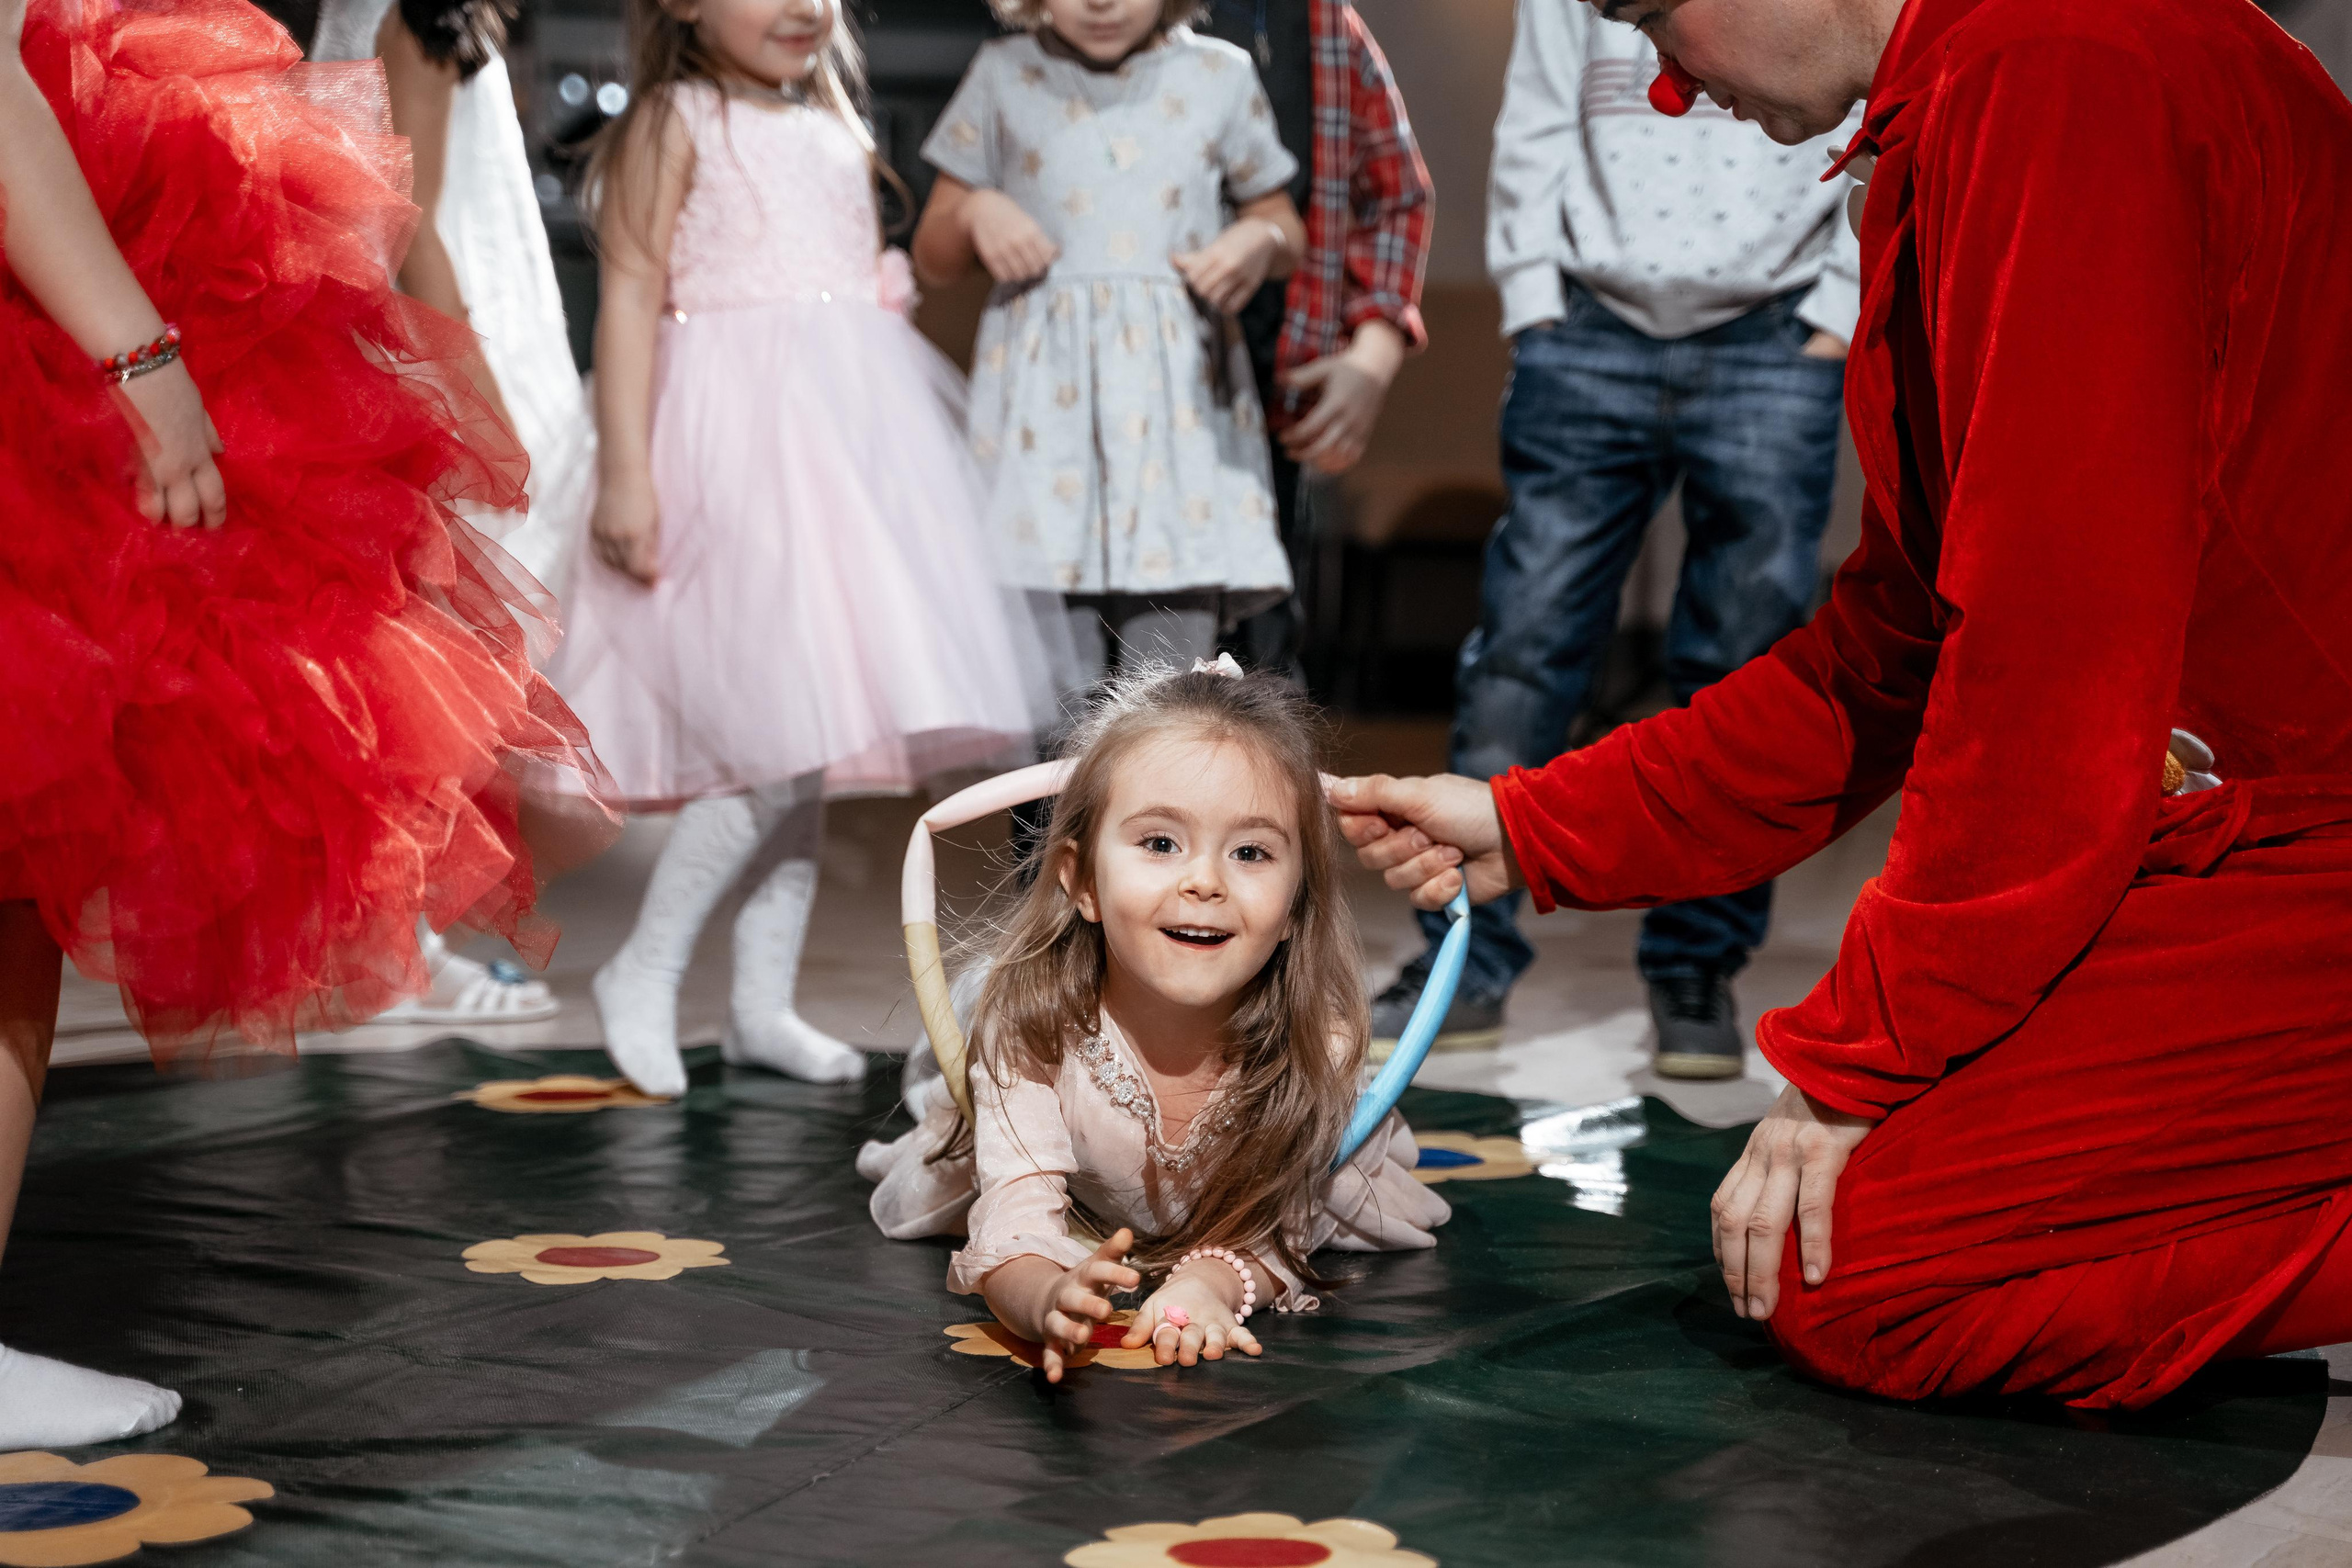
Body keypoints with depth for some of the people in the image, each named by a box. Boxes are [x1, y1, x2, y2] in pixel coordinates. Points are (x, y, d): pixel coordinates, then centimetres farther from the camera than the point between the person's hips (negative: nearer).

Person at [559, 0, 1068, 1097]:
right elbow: (633, 294, -10)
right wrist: (626, 472, -18)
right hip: (737, 441, -8)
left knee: (815, 740, 8)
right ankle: (645, 972, 0)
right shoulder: (677, 122, -3)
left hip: (846, 435, 8)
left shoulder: (838, 130, 18)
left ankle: (764, 1003, 17)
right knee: (788, 734, -14)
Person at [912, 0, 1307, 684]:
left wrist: (1261, 242, -4)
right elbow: (932, 260, 15)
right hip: (1047, 403, 0)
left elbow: (1286, 228, 19)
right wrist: (974, 211, -6)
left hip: (1180, 402, 1)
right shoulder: (1005, 76, 10)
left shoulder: (1219, 77, 10)